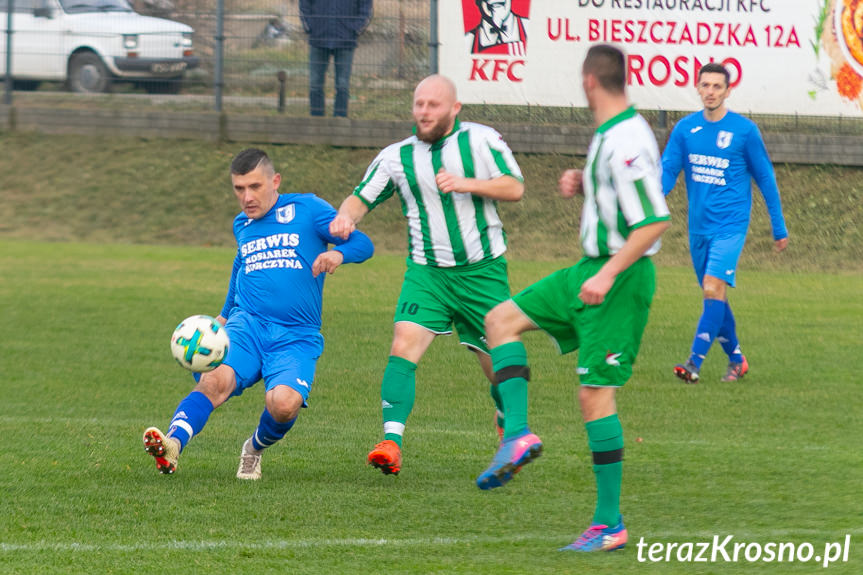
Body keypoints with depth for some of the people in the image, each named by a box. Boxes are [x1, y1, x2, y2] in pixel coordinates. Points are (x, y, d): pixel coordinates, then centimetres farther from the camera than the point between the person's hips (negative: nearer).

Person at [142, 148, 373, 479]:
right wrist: (224, 316, 43)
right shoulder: (241, 225, 21)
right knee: (216, 380, -30)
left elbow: (362, 244, 1)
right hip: (247, 326, 3)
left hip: (296, 337, -3)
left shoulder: (306, 209, 5)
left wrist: (338, 253, -21)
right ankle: (172, 444, -52)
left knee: (284, 404, -29)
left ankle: (255, 449, 4)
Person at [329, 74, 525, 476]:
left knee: (498, 362, 6)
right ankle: (391, 443, -27)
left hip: (483, 271, -1)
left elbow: (515, 187, -5)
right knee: (404, 347, -20)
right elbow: (362, 197, 9)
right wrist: (347, 215, -15)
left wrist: (466, 183, -19)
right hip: (427, 273, 1)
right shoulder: (396, 156, 5)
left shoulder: (481, 140, -1)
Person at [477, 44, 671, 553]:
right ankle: (518, 434, -1)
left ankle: (610, 525, -3)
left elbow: (656, 220, -27)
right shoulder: (611, 134, 9)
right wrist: (581, 184, 7)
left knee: (595, 393, -8)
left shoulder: (626, 143, -21)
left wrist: (608, 274, -29)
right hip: (593, 270, 10)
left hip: (620, 280, -10)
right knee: (501, 320, 11)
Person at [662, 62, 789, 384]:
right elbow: (667, 171, 4)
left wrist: (779, 228, 6)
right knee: (713, 294, 10)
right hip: (699, 226, 5)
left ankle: (695, 362, -24)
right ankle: (736, 360, 25)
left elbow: (765, 178, 4)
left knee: (714, 287, -19)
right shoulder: (685, 129, 5)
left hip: (730, 224, -5)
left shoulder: (744, 130, -4)